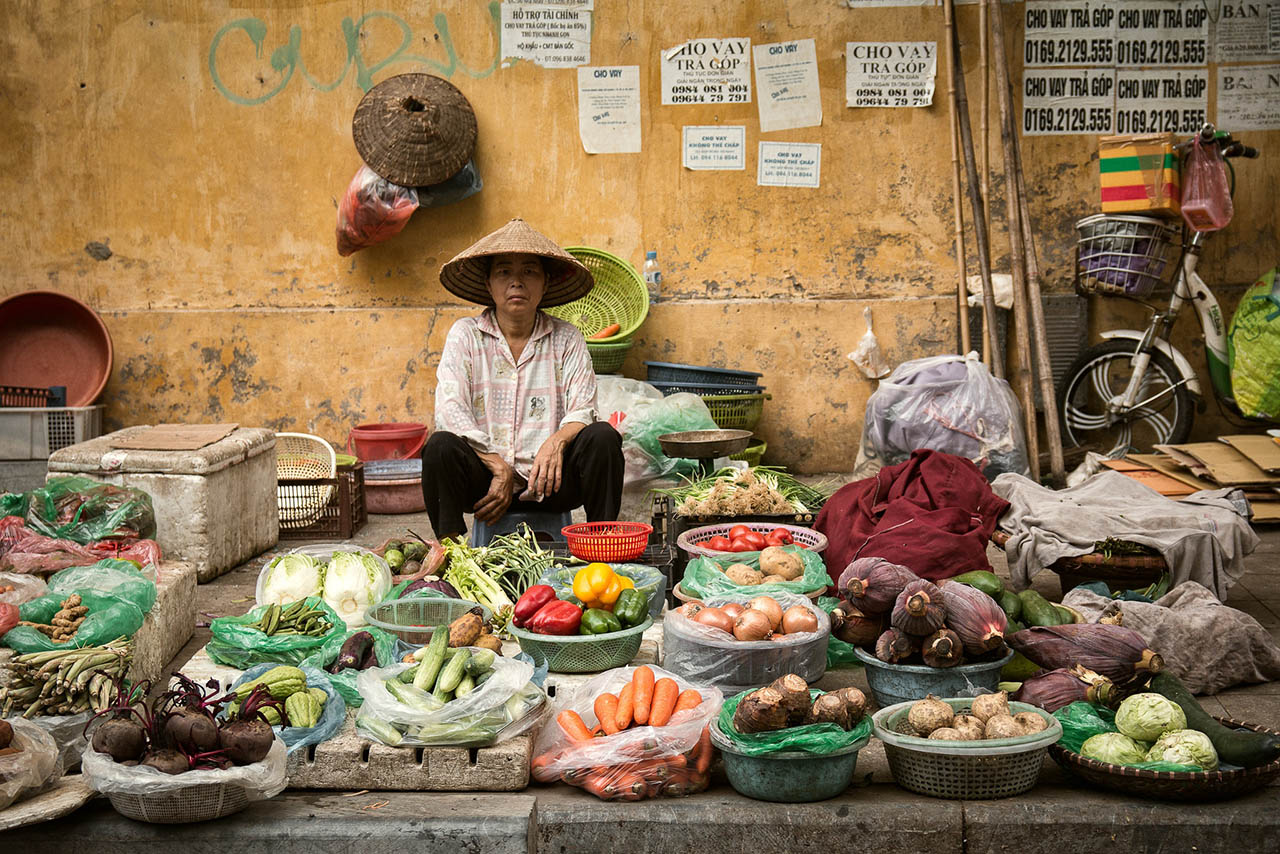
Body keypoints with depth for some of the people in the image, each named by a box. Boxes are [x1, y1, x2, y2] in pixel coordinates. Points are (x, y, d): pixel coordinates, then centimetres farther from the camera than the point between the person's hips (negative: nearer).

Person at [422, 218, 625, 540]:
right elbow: (449, 411, -6)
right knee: (441, 446, -29)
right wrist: (500, 469, -16)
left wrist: (556, 443, -25)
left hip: (549, 481, 1)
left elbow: (583, 411, -2)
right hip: (485, 475, -1)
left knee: (602, 437, -24)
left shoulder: (566, 339, 8)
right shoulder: (465, 335, 5)